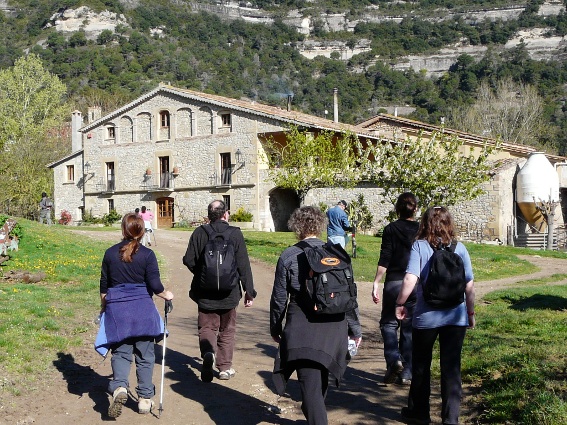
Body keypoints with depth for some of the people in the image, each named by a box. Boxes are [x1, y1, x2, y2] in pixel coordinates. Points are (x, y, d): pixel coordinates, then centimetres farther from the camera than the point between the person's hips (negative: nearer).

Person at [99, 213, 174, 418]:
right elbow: (155, 286, -8)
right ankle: (145, 398, 14)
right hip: (142, 309, -1)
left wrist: (103, 307, 25)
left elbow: (104, 285, 10)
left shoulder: (110, 253, 2)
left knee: (121, 352, 8)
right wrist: (166, 295, 13)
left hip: (116, 309, 2)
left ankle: (119, 386, -18)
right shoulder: (147, 254, -6)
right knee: (144, 355, 9)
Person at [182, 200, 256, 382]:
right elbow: (244, 266, -8)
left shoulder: (199, 233, -5)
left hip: (205, 293, 0)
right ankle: (225, 368, 20)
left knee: (207, 327, 12)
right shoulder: (235, 234, -8)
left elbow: (189, 260, -5)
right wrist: (249, 292, -1)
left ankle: (208, 352, -17)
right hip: (229, 293, 0)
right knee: (227, 330, 15)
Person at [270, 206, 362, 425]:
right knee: (321, 377, 25)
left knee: (310, 382, -4)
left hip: (303, 330, -4)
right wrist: (355, 328, 13)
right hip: (334, 329, 4)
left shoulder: (288, 256, -5)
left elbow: (279, 298, -1)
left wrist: (275, 327, 14)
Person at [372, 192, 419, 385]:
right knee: (409, 328, 8)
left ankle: (393, 359, -9)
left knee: (388, 323, 12)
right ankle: (407, 373, 10)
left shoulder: (391, 229, -3)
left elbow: (384, 260, -8)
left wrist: (376, 283, -6)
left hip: (394, 283, -2)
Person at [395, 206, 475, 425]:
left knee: (421, 366, 16)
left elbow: (410, 279, -20)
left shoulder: (419, 246, -8)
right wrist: (470, 312, 12)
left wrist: (400, 303, -6)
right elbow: (469, 285, 1)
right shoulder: (459, 248, -1)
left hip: (426, 316, -2)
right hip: (456, 316, 2)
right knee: (451, 367, 9)